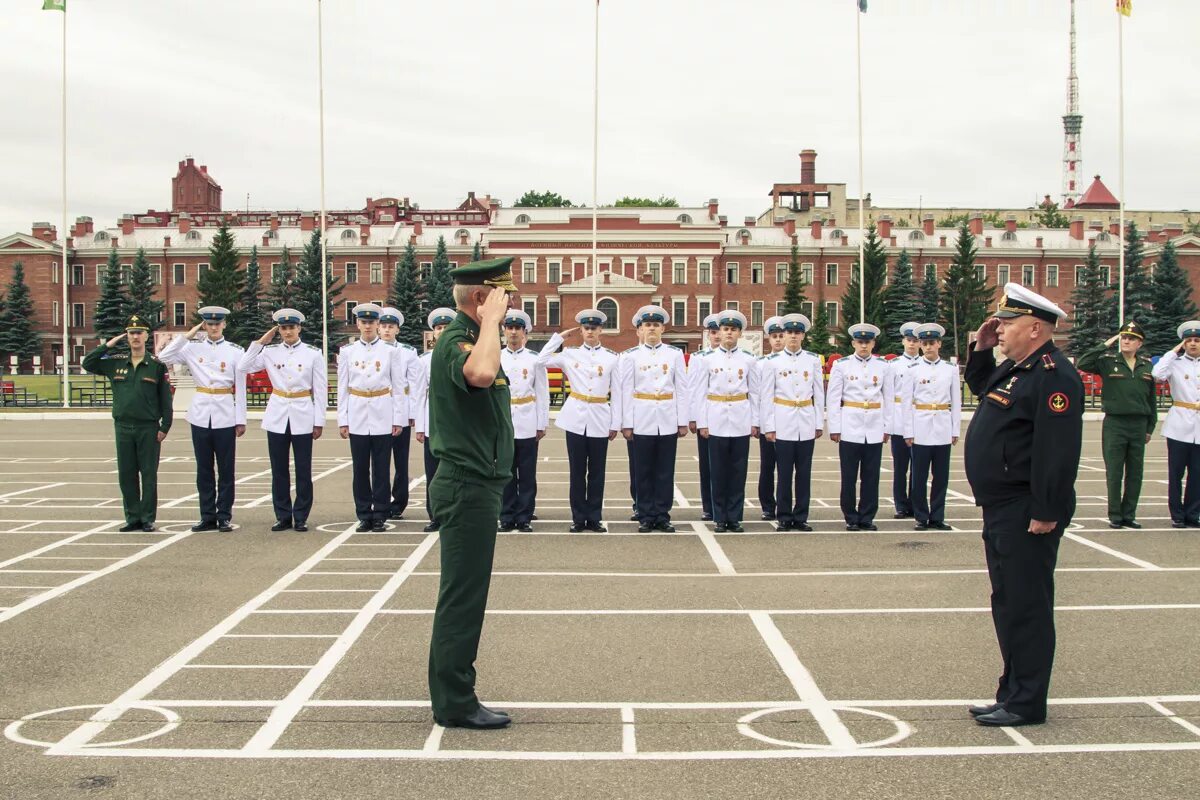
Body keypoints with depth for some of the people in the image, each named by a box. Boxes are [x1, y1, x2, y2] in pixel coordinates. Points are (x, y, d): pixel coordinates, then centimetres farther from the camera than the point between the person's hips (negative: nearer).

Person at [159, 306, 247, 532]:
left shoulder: (235, 351, 1)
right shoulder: (193, 348, 5)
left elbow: (240, 387, 2)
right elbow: (163, 358, -4)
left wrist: (241, 420, -1)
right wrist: (187, 335, -4)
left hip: (225, 415, -2)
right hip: (200, 414, 2)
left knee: (226, 468, 2)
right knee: (204, 468, 7)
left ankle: (224, 516, 8)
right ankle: (207, 516, 13)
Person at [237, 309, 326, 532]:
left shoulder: (313, 353, -1)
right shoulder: (270, 352, 4)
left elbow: (320, 390, 0)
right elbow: (243, 368, -3)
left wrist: (319, 422, -3)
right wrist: (260, 342, -4)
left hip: (302, 417, -2)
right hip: (277, 417, 2)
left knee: (303, 470, 2)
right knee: (279, 470, 6)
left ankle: (300, 518, 10)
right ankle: (283, 516, 14)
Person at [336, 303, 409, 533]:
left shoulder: (391, 351, 1)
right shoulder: (347, 351, 6)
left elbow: (399, 387, 1)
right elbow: (342, 388, 7)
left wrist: (398, 419, -3)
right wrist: (342, 420, 2)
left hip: (382, 417, -2)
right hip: (357, 417, 2)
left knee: (381, 469, 1)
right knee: (360, 469, 4)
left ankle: (380, 516, 8)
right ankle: (364, 516, 13)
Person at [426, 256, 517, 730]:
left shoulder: (467, 338, 17)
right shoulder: (456, 341, -17)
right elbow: (480, 374, -41)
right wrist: (490, 321, -29)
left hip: (471, 486, 11)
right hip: (469, 487, -11)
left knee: (463, 597, 15)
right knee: (463, 597, -5)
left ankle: (453, 698, 22)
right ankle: (455, 704, 1)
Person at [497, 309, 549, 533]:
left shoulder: (535, 359, 3)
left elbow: (542, 394, 4)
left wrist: (542, 424, -1)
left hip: (527, 426, -1)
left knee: (527, 474, 1)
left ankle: (524, 518, 7)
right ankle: (507, 517, 11)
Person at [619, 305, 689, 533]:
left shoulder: (675, 354, 6)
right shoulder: (631, 356, 3)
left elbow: (682, 389, 5)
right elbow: (626, 391, 1)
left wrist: (683, 421, 1)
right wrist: (626, 424, -3)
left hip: (668, 421, 1)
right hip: (642, 420, -1)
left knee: (665, 471, 4)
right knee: (643, 471, 3)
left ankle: (662, 516, 11)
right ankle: (646, 517, 10)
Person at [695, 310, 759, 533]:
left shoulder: (749, 361, 5)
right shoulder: (708, 360, 3)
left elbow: (754, 393, 8)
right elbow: (701, 393, 3)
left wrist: (754, 422, 3)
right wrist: (702, 422, -2)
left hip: (741, 422, 1)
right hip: (717, 421, -1)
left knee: (738, 471, 2)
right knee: (718, 471, 2)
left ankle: (734, 518, 9)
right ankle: (720, 518, 9)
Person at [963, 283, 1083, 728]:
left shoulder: (1054, 376, -18)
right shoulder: (1015, 368, 14)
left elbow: (1058, 451, -24)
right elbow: (981, 387, 35)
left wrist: (1046, 512, -25)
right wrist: (981, 350, 17)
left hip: (1026, 514, -11)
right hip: (1002, 509, 11)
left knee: (1026, 605, -4)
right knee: (1007, 603, 15)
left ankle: (1026, 704, 3)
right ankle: (1012, 694, 24)